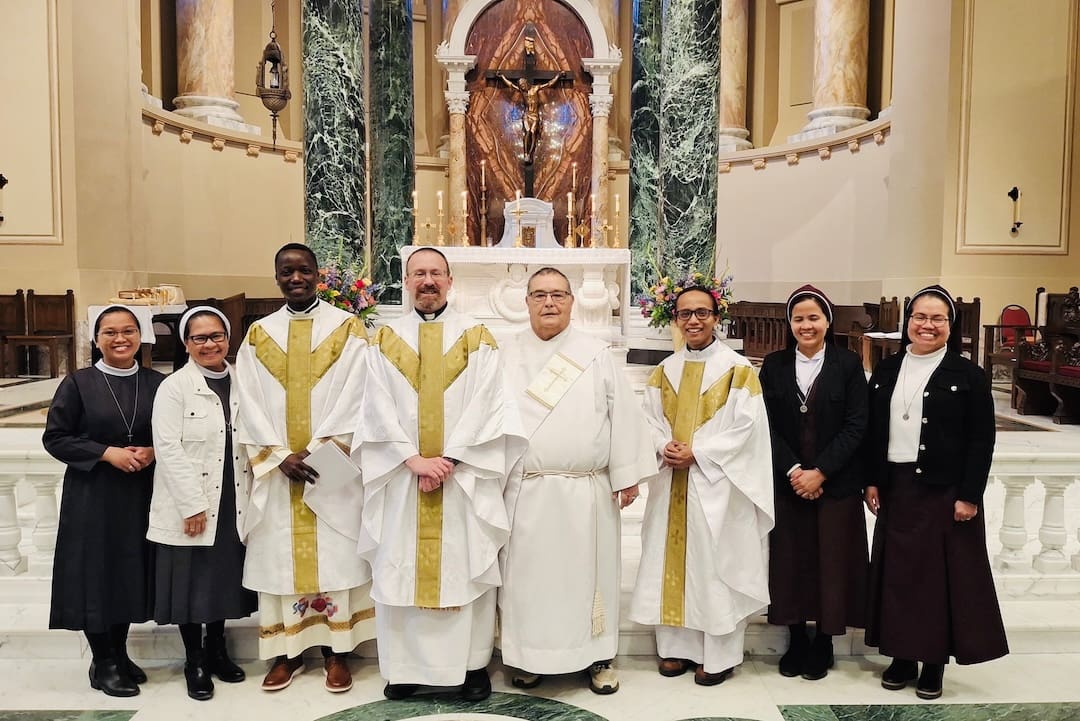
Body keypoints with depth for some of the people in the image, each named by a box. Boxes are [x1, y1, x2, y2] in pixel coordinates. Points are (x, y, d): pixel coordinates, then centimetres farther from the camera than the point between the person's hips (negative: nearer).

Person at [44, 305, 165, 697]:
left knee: (131, 572, 10)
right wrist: (107, 452, -15)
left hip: (139, 494, 3)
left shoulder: (156, 383, 3)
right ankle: (103, 663, 19)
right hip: (92, 495, -2)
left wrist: (153, 451, -11)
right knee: (95, 573, 2)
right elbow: (55, 437, -4)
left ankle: (119, 654, 28)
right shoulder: (78, 383, -3)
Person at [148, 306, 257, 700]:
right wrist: (192, 505, -16)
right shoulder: (173, 387, -6)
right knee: (192, 584, 6)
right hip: (189, 508, -3)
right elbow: (168, 449, -12)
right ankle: (195, 663, 22)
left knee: (225, 579, 13)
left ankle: (217, 652, 31)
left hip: (233, 504, 4)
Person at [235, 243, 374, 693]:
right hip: (275, 470, 2)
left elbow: (353, 399, -7)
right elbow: (251, 406, 2)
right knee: (279, 556, 7)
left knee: (335, 556, 2)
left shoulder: (348, 329, 0)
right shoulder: (258, 335, 8)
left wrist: (316, 451, -14)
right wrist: (281, 457, -10)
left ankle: (336, 651, 13)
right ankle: (287, 651, 19)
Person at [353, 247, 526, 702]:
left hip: (464, 477, -1)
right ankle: (406, 665, 20)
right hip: (401, 476, 1)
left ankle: (472, 663, 17)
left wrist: (448, 460, -15)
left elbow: (483, 406, -6)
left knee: (466, 569, 4)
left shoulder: (477, 338, 3)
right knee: (401, 569, 6)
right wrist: (415, 460, -13)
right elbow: (379, 410, -2)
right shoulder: (385, 340, 6)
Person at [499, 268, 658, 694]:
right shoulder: (507, 357, 6)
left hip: (585, 491, 0)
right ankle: (530, 656, 24)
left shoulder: (596, 354, 4)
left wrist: (628, 474, -3)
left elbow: (622, 415, 1)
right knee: (528, 574, 8)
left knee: (588, 572, 9)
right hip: (525, 491, 1)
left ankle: (597, 656, 23)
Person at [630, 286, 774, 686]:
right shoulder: (665, 370, 10)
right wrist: (664, 447, -12)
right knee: (672, 561, 9)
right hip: (671, 482, 5)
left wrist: (696, 453, -16)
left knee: (715, 565, 2)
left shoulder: (738, 368, -5)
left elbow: (746, 426, -11)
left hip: (716, 484, -4)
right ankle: (677, 646, 23)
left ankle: (719, 655, 15)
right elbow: (650, 419, 9)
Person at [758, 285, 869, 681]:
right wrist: (793, 470, -12)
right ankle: (797, 640, 22)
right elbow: (767, 425, -1)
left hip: (836, 484, -1)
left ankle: (823, 643, 22)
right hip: (786, 483, 2)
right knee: (790, 560, 6)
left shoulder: (848, 364, -2)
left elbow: (856, 426, -6)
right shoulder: (774, 365, 3)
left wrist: (819, 472, -13)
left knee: (830, 559, 5)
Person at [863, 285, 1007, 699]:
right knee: (897, 573, 8)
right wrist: (871, 481, 3)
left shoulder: (967, 375, -4)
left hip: (945, 492, -3)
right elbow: (873, 431, 9)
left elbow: (982, 441, -7)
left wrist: (969, 496, -11)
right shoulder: (886, 371, 7)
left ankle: (934, 664, 17)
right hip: (895, 490, 4)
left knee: (941, 575, 4)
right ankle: (902, 657, 21)